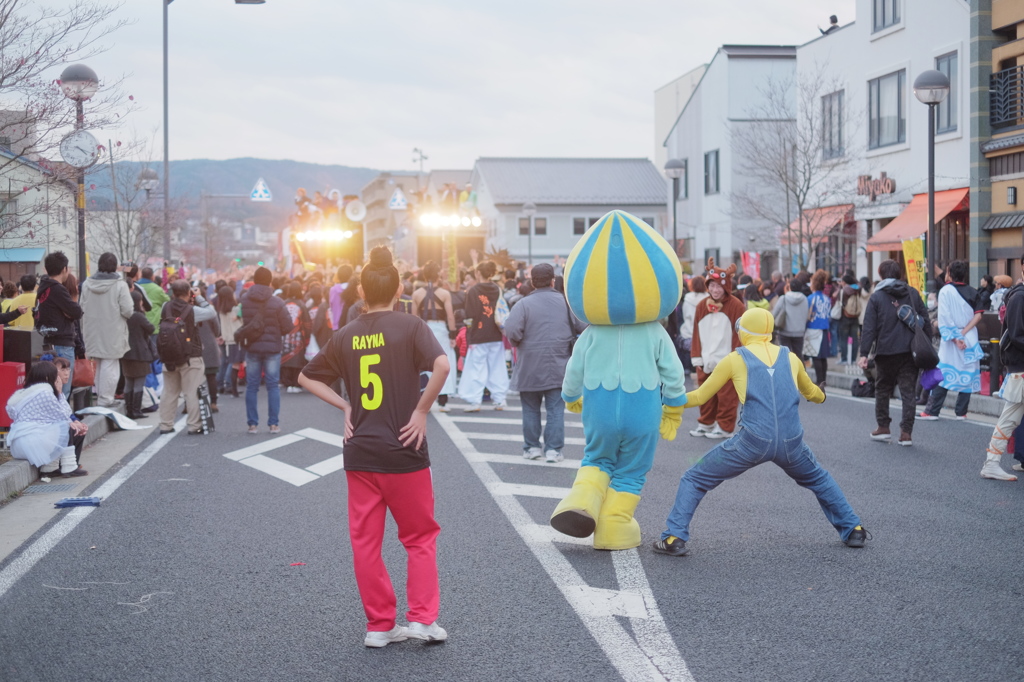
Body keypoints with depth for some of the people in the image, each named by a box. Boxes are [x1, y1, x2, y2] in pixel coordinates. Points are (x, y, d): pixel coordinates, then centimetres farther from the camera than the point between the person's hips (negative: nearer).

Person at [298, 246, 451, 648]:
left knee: (365, 541, 10)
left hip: (360, 452, 3)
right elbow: (441, 364, -24)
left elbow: (306, 378, 15)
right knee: (420, 535, 12)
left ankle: (379, 626, 13)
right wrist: (422, 409, -13)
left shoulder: (346, 336, 6)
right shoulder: (410, 327, -7)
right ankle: (421, 618, 6)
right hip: (403, 450, -3)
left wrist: (344, 407, 11)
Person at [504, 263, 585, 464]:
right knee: (556, 410, 4)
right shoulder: (566, 302, -1)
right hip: (558, 368, 1)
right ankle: (553, 449, 1)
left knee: (531, 409, 12)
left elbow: (511, 330, -19)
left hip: (530, 368, -1)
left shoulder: (524, 304, -8)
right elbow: (583, 327, 0)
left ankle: (532, 447, 18)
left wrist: (517, 344, 1)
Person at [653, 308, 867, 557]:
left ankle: (674, 538, -1)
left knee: (694, 479, 11)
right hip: (791, 443, 3)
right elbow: (811, 392, 35)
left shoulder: (735, 359, 7)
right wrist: (821, 395, 59)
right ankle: (853, 530, 33)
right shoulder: (790, 357, 16)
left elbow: (700, 397, 12)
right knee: (819, 480, 34)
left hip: (753, 442, -3)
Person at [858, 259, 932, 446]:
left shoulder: (876, 297, -3)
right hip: (910, 352, 2)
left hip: (885, 353, -2)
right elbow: (925, 321, 7)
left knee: (882, 389, 15)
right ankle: (906, 432, -2)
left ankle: (883, 427, 19)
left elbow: (869, 328, -8)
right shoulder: (913, 294, 6)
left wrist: (864, 354, -9)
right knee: (908, 391, 3)